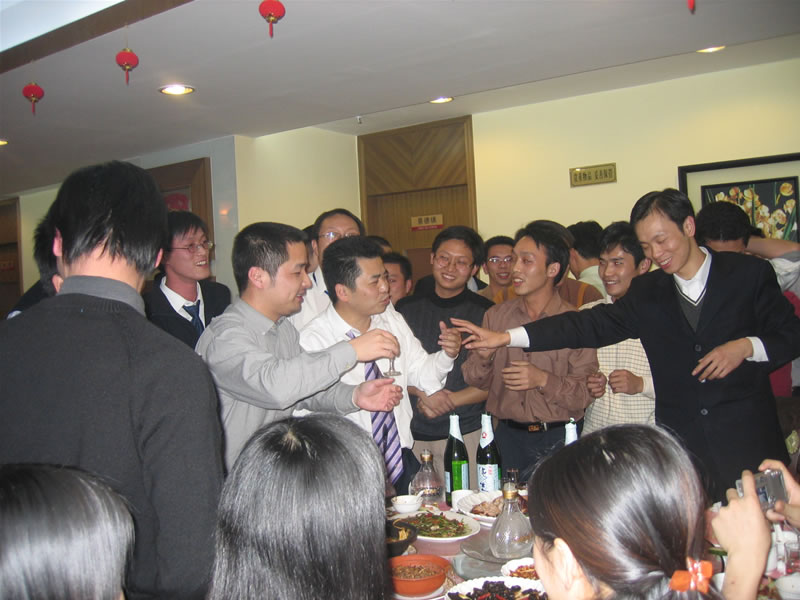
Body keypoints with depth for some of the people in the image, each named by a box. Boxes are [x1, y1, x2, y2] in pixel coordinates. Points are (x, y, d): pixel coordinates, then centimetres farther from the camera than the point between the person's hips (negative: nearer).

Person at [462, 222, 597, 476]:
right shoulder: (495, 316, 5)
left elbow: (585, 394, -9)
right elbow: (475, 380, 7)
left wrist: (543, 379, -23)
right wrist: (482, 357, -13)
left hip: (560, 438, -2)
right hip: (510, 437, 3)